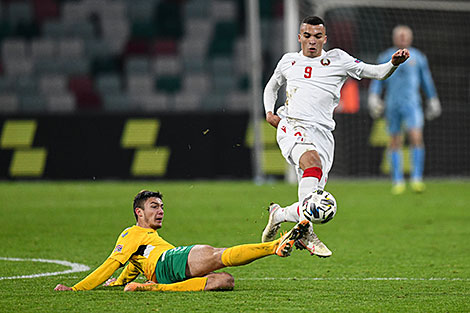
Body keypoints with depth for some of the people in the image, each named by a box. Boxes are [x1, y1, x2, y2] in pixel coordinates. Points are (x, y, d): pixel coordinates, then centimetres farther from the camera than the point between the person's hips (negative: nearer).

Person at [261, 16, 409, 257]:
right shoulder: (289, 61, 16)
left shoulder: (337, 59, 11)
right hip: (291, 126, -2)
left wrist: (393, 64, -15)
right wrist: (269, 112, 15)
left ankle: (278, 214, 24)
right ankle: (306, 230, -40)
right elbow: (272, 86, 34)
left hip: (322, 133, 2)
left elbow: (376, 72, 6)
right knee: (312, 160, -34)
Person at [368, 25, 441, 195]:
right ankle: (398, 181, 11)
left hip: (412, 103, -1)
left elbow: (427, 81, 17)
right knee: (395, 142, 3)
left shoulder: (418, 57, 9)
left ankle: (417, 178, -18)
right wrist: (373, 98, -1)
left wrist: (433, 102, 18)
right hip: (392, 105, 1)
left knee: (416, 138, -18)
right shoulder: (385, 58, 9)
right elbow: (377, 81, 12)